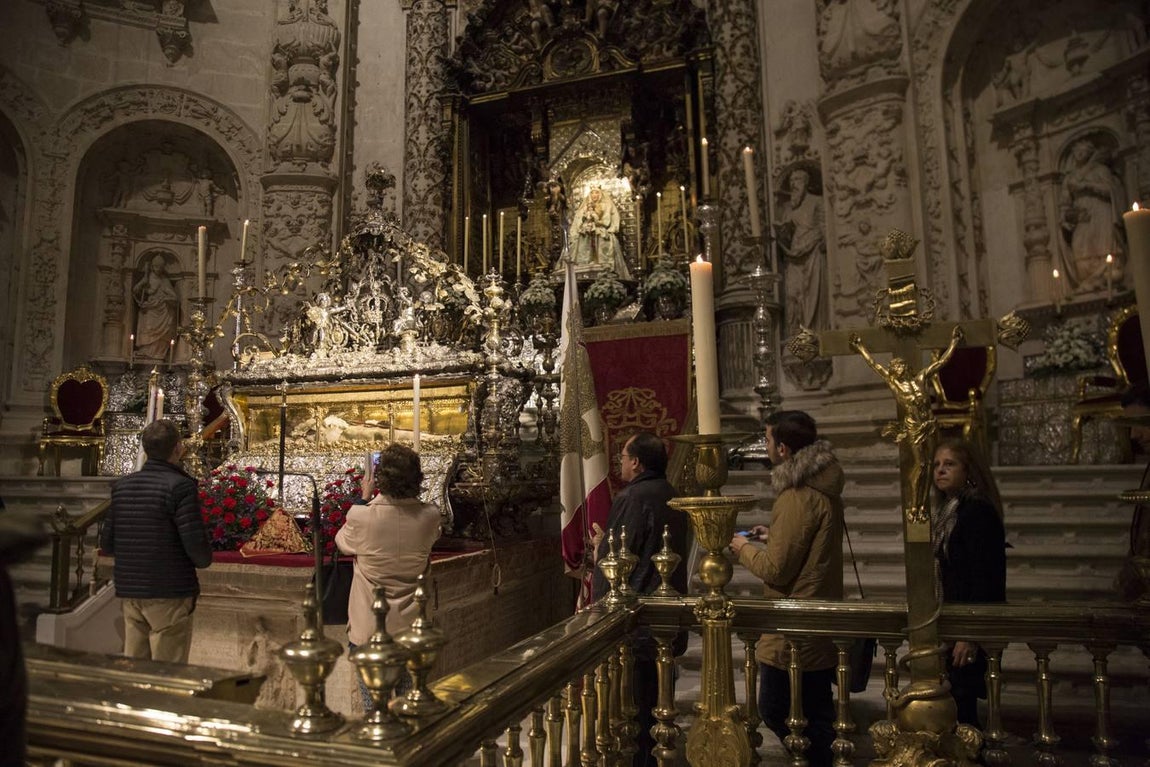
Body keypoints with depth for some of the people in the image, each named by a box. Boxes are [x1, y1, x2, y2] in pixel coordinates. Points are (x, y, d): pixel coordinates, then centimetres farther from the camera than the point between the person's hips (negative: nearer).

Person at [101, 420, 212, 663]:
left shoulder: (121, 486, 7)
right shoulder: (180, 486, -14)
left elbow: (107, 544, 9)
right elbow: (196, 543, -20)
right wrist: (204, 560, 1)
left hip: (129, 592, 7)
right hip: (169, 593, -6)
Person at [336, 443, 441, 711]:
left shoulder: (362, 516, -21)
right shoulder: (430, 517, -13)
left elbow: (342, 542, 3)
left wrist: (365, 498, 10)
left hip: (368, 632, -2)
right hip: (411, 629, 2)